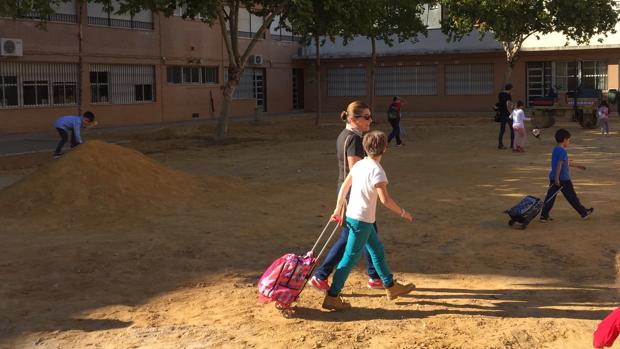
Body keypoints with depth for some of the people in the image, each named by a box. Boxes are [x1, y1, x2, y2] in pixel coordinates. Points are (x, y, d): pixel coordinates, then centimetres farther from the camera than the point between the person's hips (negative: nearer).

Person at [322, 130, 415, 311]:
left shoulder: (359, 165, 4)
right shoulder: (377, 171, -19)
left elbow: (344, 186, 11)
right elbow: (385, 199, -24)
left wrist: (338, 210, 21)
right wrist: (403, 212, -10)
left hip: (352, 216, 9)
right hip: (362, 221, -9)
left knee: (377, 250, 20)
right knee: (350, 259, -1)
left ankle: (391, 287, 34)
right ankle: (332, 297, 4)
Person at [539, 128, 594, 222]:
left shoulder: (555, 150, 14)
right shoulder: (562, 151, -14)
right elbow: (559, 165, -22)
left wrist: (578, 166, 33)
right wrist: (557, 178, -25)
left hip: (553, 177, 8)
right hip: (563, 178, -8)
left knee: (550, 196, 4)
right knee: (572, 197, 5)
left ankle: (544, 215, 0)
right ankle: (583, 212, 19)